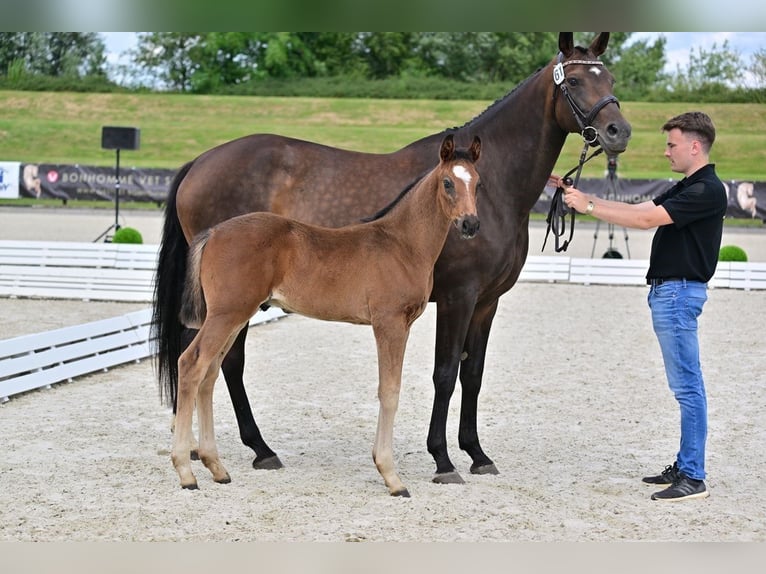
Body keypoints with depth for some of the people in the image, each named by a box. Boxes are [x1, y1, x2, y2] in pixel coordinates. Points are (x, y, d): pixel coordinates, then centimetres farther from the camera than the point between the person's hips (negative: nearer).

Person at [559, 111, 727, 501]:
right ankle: (685, 466, 18)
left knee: (687, 386, -9)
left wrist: (588, 207, -16)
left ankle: (693, 478, -8)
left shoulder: (706, 191, -15)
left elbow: (646, 220, -21)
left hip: (679, 292, -11)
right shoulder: (687, 188, 17)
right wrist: (584, 197, 8)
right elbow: (639, 209, 16)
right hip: (667, 290, 11)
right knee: (686, 386, 13)